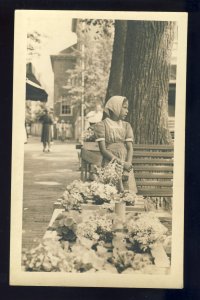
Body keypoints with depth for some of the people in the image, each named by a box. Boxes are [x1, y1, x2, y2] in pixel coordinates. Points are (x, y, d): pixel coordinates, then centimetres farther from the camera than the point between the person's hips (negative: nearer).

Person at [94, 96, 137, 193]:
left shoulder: (126, 126, 14)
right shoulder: (101, 125, 1)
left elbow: (130, 148, 4)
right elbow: (103, 150, -7)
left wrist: (127, 165, -13)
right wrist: (122, 163, -15)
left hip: (125, 165, 4)